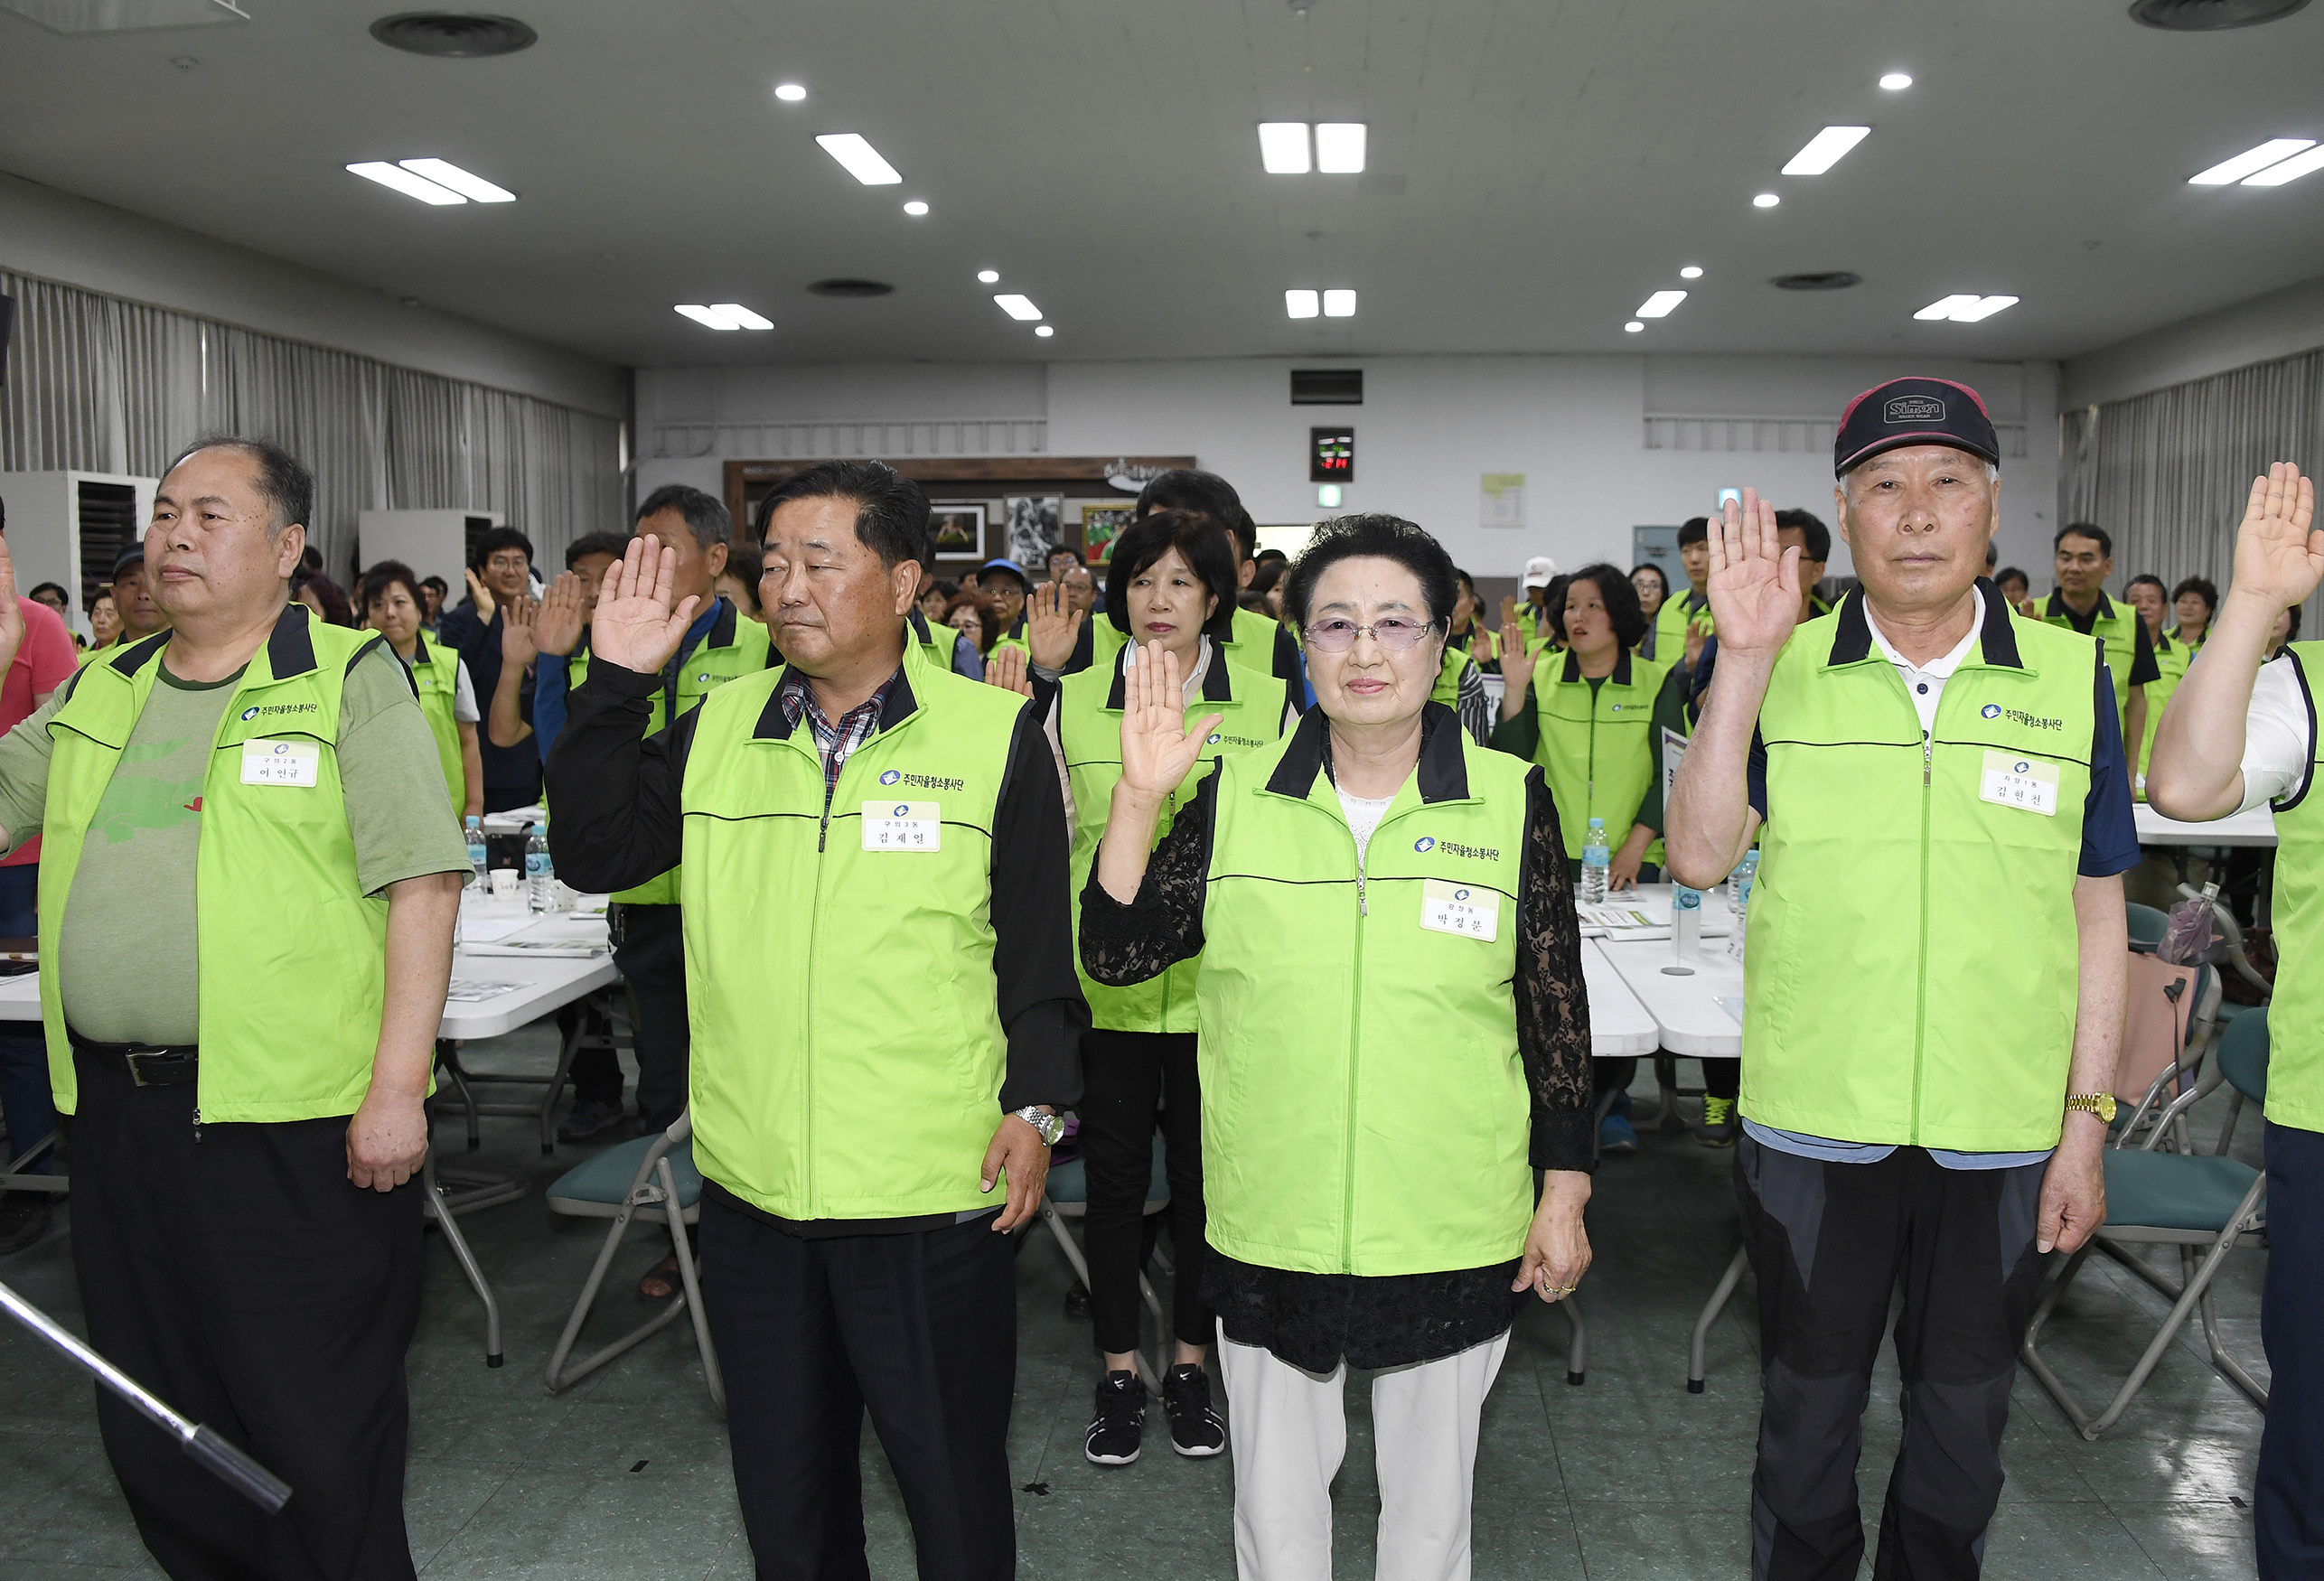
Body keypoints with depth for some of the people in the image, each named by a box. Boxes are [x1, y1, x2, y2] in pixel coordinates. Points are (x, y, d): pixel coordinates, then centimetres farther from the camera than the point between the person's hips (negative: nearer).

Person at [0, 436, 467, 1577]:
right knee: (151, 1418, 19)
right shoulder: (99, 695, 13)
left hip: (294, 1121, -6)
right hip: (116, 1109, 6)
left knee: (315, 1430, 5)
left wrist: (397, 1088, -18)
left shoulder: (349, 680, -6)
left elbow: (422, 884, -12)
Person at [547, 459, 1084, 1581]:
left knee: (953, 1479, 12)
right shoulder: (716, 727, 6)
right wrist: (613, 685, -3)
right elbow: (593, 853, 4)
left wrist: (1037, 1106, -8)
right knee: (781, 1479, 21)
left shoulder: (997, 734, -5)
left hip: (935, 1192, -4)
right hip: (750, 1184, 4)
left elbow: (1043, 945, -3)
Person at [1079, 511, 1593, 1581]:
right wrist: (1140, 794, -16)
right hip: (1269, 1240, 1)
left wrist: (1564, 1196, 1)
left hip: (1455, 1242, -1)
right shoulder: (1235, 796, -3)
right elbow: (1114, 955, -5)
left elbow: (1557, 1014, -1)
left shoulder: (1511, 801, -6)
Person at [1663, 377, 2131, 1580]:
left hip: (2003, 1132, 1)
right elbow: (1698, 856, -14)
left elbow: (2097, 910, 2)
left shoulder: (2072, 676, -1)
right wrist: (1743, 659, -21)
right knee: (1807, 1411, 16)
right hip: (1811, 1121, -1)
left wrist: (2087, 1121, 0)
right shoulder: (1780, 670, -3)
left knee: (1964, 1415, 19)